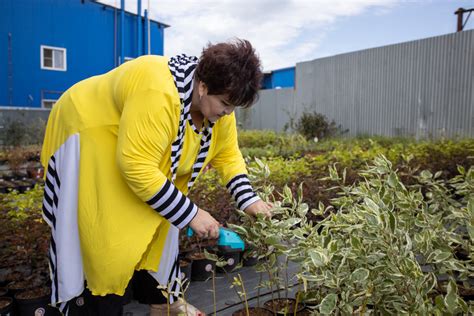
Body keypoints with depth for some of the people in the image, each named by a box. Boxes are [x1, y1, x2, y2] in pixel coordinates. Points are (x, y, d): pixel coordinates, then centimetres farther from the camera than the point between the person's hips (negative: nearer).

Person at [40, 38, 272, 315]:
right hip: (91, 139, -7)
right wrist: (191, 214, -31)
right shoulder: (159, 94, -38)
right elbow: (137, 167, -37)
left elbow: (227, 154, -4)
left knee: (155, 224, 7)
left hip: (135, 152, 8)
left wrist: (249, 200, -16)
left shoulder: (216, 99, -11)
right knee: (109, 239, -8)